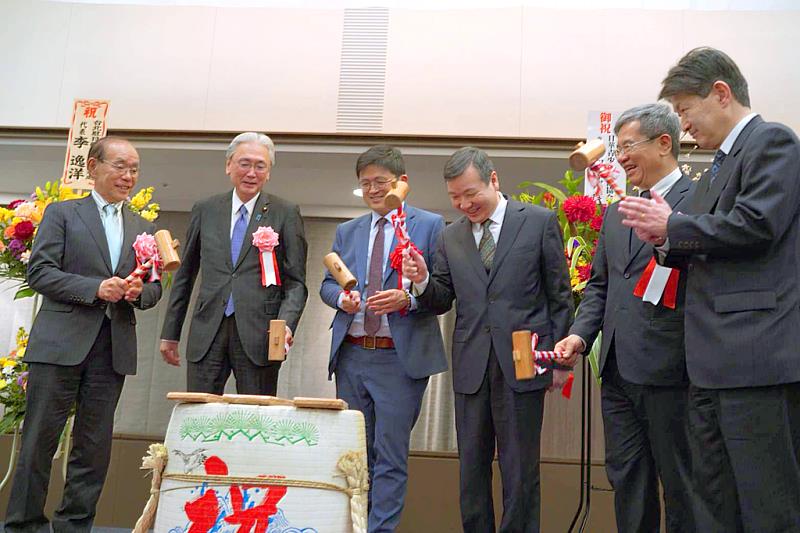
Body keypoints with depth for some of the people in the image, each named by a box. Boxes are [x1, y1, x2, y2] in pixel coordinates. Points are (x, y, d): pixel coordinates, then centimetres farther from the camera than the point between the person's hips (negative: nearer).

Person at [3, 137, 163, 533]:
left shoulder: (144, 228, 16)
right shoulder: (62, 213, 5)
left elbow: (154, 288, 16)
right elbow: (39, 272, -4)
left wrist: (139, 292, -7)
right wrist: (95, 288, -16)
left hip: (114, 348, 4)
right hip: (61, 343, -3)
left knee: (94, 446, 7)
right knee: (39, 440, 2)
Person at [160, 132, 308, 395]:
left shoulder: (286, 214, 3)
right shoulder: (205, 210, 11)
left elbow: (296, 282, 1)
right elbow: (184, 276, 16)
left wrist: (286, 324, -16)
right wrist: (170, 333, 14)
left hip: (259, 334, -2)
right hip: (207, 333, 2)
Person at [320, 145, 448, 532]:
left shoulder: (429, 225, 0)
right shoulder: (347, 231, 15)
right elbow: (327, 284, 16)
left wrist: (407, 298, -20)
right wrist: (342, 297, -5)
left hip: (400, 358, -5)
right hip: (351, 355, 5)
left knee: (390, 457, -1)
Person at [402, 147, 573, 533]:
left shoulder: (540, 222, 0)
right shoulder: (450, 237, 9)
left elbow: (560, 295, 1)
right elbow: (441, 302, 10)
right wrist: (422, 281, -11)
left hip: (522, 363, -3)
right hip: (471, 367, 4)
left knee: (519, 470, 5)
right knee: (471, 467, 13)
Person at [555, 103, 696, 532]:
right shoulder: (616, 213, 17)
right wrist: (581, 335, 6)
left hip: (669, 369, -7)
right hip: (618, 369, 7)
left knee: (681, 486, 7)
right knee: (627, 481, 15)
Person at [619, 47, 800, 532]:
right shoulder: (720, 165, 22)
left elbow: (754, 226, -19)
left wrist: (673, 226, -7)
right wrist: (667, 241, 5)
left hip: (758, 356, -9)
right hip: (714, 364, 9)